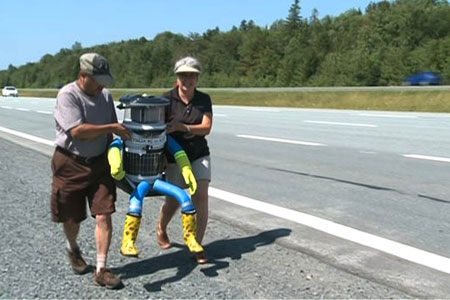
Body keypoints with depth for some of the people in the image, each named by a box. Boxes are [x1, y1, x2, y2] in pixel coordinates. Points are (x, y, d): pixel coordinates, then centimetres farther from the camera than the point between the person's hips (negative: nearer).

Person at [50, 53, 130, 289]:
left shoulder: (105, 95, 4)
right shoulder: (67, 95, -16)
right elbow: (78, 131, -26)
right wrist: (112, 128, -24)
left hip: (100, 163, 4)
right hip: (71, 165, -4)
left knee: (104, 216, -5)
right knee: (72, 217, 12)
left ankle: (101, 270, 4)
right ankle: (73, 250, 44)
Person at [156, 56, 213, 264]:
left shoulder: (204, 100, 0)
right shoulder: (167, 99, -8)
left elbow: (206, 128, -10)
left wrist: (183, 127, -27)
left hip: (199, 155, 2)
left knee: (201, 197, -9)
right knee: (174, 200, 4)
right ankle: (161, 230, 37)